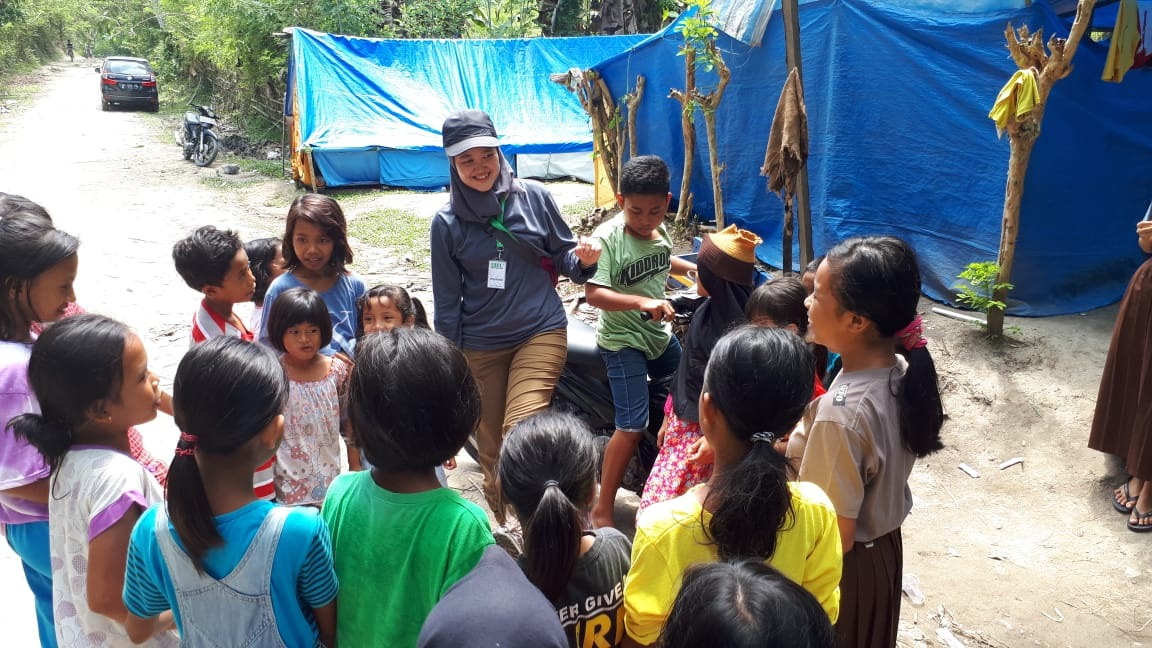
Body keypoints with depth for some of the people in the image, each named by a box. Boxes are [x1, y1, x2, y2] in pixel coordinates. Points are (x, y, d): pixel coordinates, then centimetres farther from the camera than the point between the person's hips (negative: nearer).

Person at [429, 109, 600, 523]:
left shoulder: (534, 197, -3)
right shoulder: (447, 222, -2)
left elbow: (563, 257, 6)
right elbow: (447, 299, 2)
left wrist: (583, 259, -18)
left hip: (541, 332, -1)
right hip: (479, 347, 2)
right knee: (491, 449, 10)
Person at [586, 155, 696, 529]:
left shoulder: (660, 230, 0)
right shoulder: (607, 237, -22)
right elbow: (594, 293, -31)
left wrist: (693, 268, 13)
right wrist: (641, 302, -41)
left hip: (660, 333, 8)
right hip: (623, 341, -8)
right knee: (632, 426, -13)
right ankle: (602, 509, 0)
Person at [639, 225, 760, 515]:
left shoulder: (738, 326, -22)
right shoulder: (707, 311, 2)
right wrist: (668, 417, 17)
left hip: (708, 432, -8)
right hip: (682, 423, 8)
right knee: (655, 504, 13)